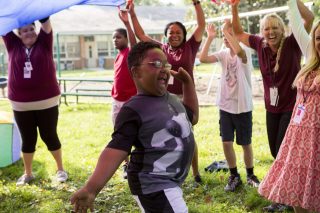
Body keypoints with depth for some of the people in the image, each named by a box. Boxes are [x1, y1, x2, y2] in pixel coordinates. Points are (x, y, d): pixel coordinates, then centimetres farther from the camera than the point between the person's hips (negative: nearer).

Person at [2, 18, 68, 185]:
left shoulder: (44, 43, 2)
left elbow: (45, 22, -6)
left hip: (47, 102, -2)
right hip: (21, 105, 2)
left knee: (49, 136, 8)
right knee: (28, 139, 12)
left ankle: (60, 169, 25)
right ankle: (27, 173, 28)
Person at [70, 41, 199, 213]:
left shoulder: (171, 98, 7)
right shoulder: (134, 109, -20)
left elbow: (193, 117, 23)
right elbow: (117, 148, -28)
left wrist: (187, 81, 12)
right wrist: (91, 188, -39)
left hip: (170, 182, 9)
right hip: (154, 185, -9)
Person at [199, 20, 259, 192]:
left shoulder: (245, 52, -12)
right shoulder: (223, 54, 2)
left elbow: (238, 51, -38)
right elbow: (203, 58, -12)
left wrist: (226, 30, -31)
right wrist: (210, 37, -15)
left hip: (243, 107, -4)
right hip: (225, 106, 4)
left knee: (245, 144, 9)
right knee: (226, 142, 1)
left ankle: (250, 175, 28)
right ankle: (234, 176, 18)